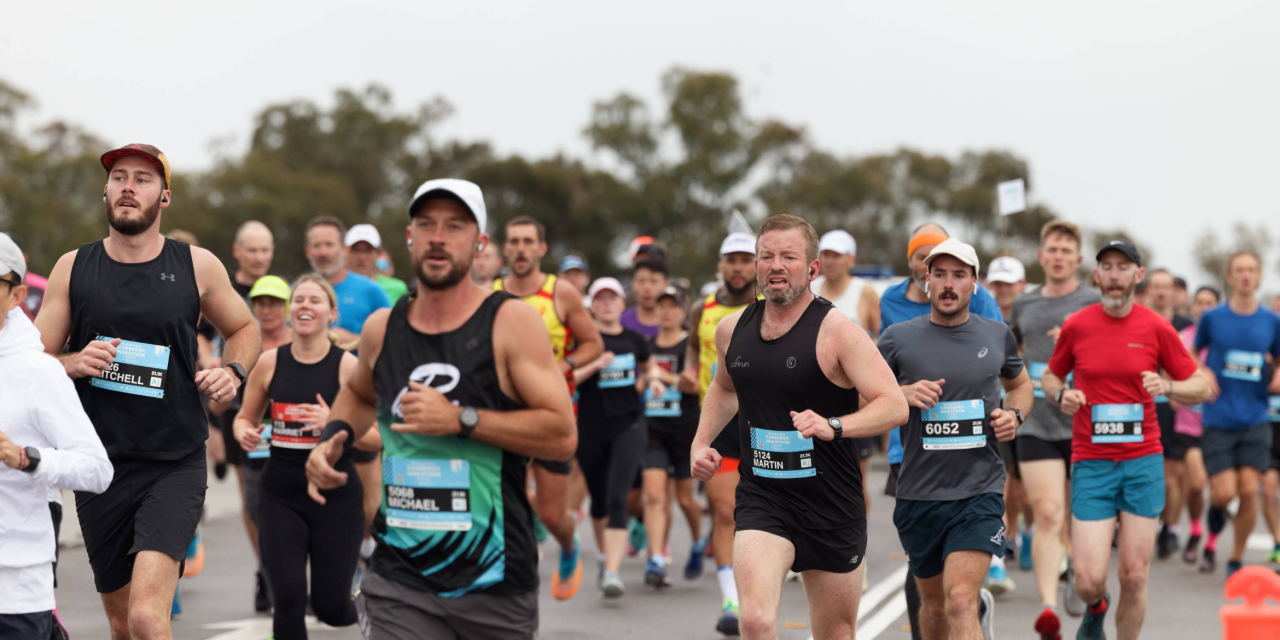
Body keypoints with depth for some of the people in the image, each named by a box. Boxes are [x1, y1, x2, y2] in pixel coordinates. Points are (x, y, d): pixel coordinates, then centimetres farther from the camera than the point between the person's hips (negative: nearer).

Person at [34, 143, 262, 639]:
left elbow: (244, 329, 19)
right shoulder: (73, 268, 3)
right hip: (99, 466, 3)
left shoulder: (197, 267, 1)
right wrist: (73, 363, -15)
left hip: (176, 464, -2)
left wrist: (233, 371, -2)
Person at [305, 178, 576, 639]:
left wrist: (460, 419, -19)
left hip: (495, 580, -2)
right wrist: (333, 437, 10)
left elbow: (563, 436, -13)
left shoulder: (511, 323, -6)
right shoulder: (382, 329, 7)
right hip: (400, 580, 2)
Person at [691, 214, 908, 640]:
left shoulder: (837, 332, -11)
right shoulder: (732, 330, 5)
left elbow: (894, 406, -18)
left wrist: (833, 426, -33)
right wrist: (701, 442, 14)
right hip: (761, 499, 2)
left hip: (832, 505, -2)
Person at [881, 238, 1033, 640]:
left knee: (961, 603, -18)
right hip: (919, 495, 1)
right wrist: (902, 394, -13)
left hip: (980, 490, -1)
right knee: (934, 605, 15)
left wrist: (1014, 415, 3)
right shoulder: (899, 338, 0)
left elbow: (1020, 384, 24)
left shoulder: (997, 335, 5)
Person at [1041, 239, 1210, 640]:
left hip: (1143, 462, 0)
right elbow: (1049, 376, 16)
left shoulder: (1157, 328, 0)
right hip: (1090, 463, 0)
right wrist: (1061, 396, -7)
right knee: (1089, 580, -6)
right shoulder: (1076, 326, 0)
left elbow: (1200, 387, 6)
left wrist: (1167, 387, -15)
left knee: (1134, 577, -1)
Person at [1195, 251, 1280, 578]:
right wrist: (1203, 373, -5)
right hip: (1218, 419, -1)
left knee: (1249, 490, -8)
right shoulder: (1212, 318, 1)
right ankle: (1212, 537, 25)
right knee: (1224, 492, -9)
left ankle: (1236, 560, 9)